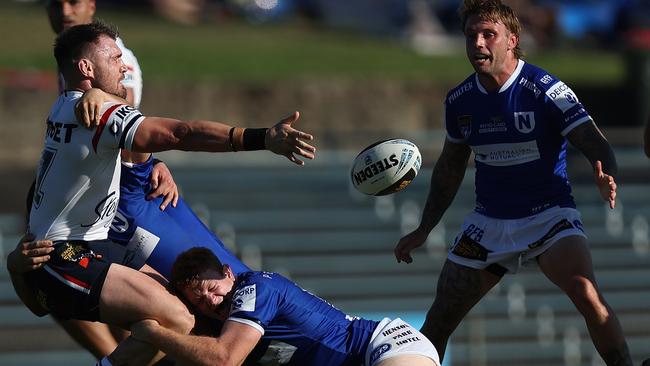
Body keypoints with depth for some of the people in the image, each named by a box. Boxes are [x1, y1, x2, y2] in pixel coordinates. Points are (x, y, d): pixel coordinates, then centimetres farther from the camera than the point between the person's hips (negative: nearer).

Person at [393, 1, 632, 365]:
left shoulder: (545, 89, -15)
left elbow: (596, 144, -20)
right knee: (439, 321, 3)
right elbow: (450, 167, 16)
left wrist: (606, 178, -43)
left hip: (549, 213, -5)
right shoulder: (459, 100, 0)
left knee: (586, 293, -30)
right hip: (489, 221, 5)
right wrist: (423, 230, 18)